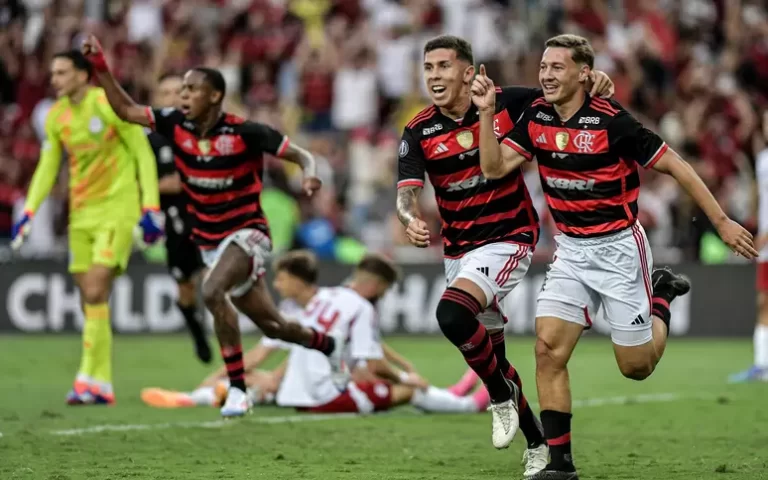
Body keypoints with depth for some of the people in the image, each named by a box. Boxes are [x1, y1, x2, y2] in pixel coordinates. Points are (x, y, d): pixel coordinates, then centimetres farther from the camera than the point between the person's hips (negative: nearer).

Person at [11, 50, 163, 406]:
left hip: (117, 209, -6)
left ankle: (92, 379, -15)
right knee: (90, 300, 4)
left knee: (95, 292, -17)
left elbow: (143, 155, -8)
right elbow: (47, 166, 13)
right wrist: (28, 212, 2)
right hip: (81, 213, 6)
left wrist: (150, 207, -12)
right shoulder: (56, 117, 7)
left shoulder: (108, 105, -11)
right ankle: (101, 385, 8)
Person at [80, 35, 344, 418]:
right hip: (209, 240, 6)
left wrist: (309, 176, -36)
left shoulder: (244, 133, -18)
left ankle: (237, 387, -25)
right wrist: (101, 67, -7)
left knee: (212, 291, -33)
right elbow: (126, 110, 3)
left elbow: (302, 156, -14)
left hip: (246, 233, -6)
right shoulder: (176, 125, -3)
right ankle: (326, 344, 45)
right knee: (271, 325, 14)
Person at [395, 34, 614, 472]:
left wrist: (595, 86, -18)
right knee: (490, 352, 12)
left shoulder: (506, 104, -9)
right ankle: (537, 444, 29)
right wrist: (411, 219, -40)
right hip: (459, 250, 5)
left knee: (452, 315, -28)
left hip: (508, 239, -5)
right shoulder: (419, 133, -6)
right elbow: (406, 192, -17)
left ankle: (502, 394, -5)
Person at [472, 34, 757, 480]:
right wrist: (486, 112, -19)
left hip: (618, 247, -5)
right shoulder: (536, 117, -2)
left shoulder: (611, 121, -20)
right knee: (549, 348, -12)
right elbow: (494, 167, -7)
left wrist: (722, 221, -12)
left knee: (636, 366, 4)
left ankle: (661, 296, 35)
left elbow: (675, 166, -13)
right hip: (571, 250, 5)